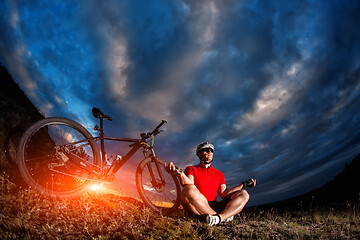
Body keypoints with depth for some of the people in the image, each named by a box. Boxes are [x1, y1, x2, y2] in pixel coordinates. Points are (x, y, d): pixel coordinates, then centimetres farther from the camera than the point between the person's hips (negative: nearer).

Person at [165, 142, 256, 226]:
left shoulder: (219, 174, 24)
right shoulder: (191, 169, 12)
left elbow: (223, 194, 12)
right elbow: (189, 184, -10)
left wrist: (243, 185, 9)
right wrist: (180, 173, -31)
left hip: (214, 207, 4)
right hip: (196, 210, -4)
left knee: (244, 194, -11)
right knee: (189, 189, -35)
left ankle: (219, 218, -40)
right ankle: (223, 216, -29)